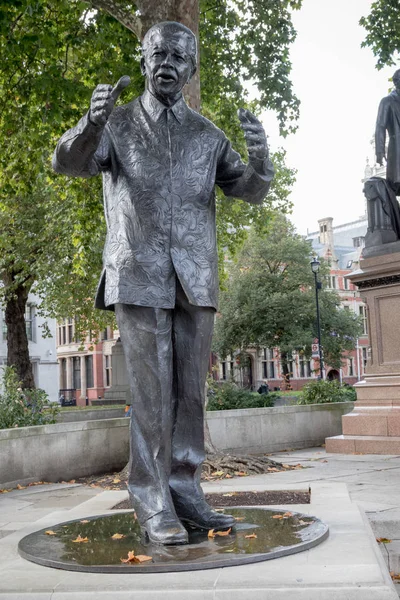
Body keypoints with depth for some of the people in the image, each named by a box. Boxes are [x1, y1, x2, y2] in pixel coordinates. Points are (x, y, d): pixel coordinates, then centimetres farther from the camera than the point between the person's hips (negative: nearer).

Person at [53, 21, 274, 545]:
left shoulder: (208, 135, 16)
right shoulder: (118, 124, 10)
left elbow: (250, 192, 11)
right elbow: (68, 163, -5)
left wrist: (260, 155, -12)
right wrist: (92, 122, -27)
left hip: (196, 279, 3)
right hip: (139, 276, -3)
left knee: (190, 390, 4)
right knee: (152, 392, -5)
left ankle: (185, 492, 13)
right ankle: (153, 506, 1)